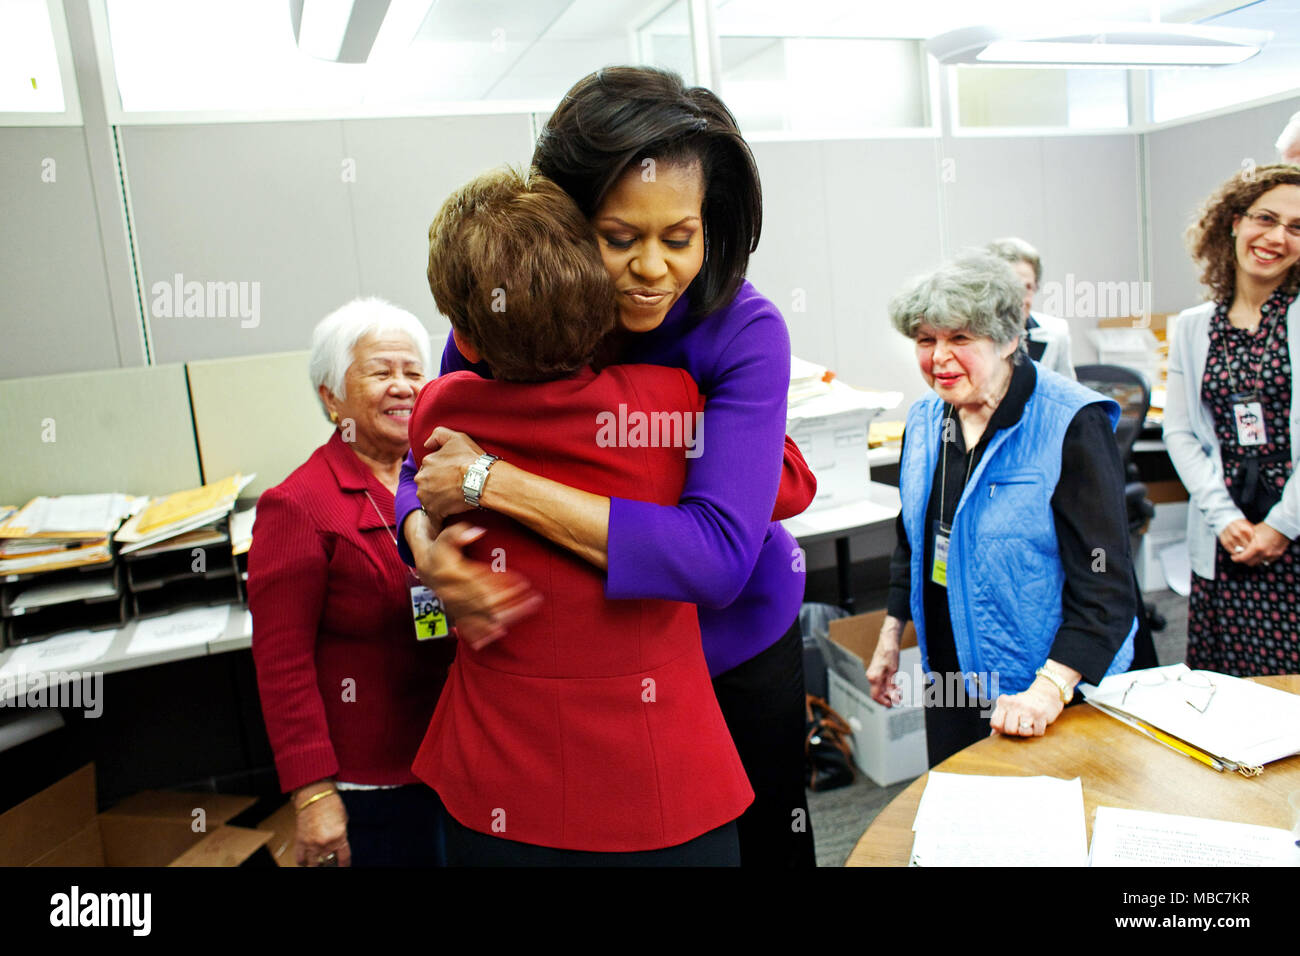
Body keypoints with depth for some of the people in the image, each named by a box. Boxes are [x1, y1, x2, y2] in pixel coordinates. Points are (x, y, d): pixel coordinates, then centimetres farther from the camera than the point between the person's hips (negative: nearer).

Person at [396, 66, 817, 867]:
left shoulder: (745, 332, -27)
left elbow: (716, 558, -37)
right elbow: (426, 474, -4)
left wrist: (494, 481, -37)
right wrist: (429, 548, -29)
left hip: (735, 642, -2)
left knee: (765, 841, 19)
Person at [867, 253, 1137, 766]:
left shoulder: (1072, 425, -18)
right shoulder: (925, 421, 1)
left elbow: (1105, 580, -20)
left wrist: (1050, 689, -28)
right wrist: (891, 635, 15)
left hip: (1057, 690, -6)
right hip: (950, 674, 6)